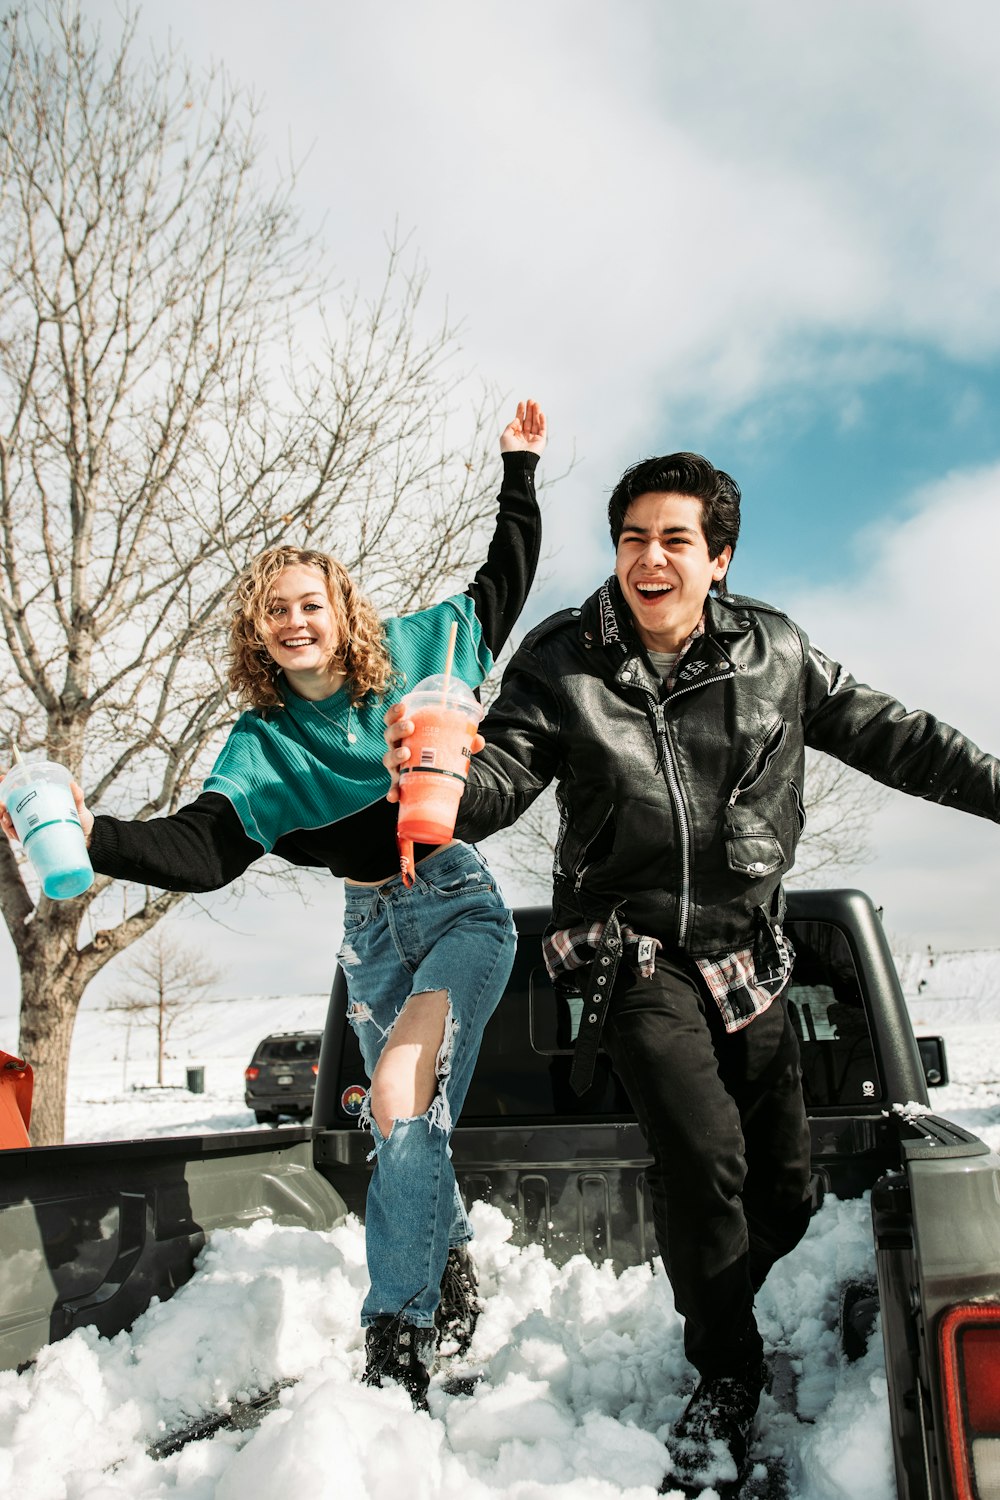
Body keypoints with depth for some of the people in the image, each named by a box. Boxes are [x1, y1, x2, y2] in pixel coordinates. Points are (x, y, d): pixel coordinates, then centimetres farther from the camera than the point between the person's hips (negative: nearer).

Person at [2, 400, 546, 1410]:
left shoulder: (414, 653, -2)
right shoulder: (264, 739, 1)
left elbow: (503, 586, 9)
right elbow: (204, 850, -10)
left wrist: (518, 471, 5)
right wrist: (97, 834, -26)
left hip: (459, 906, -3)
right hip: (370, 929, 4)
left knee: (399, 1099, -20)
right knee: (409, 1126, 7)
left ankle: (394, 1347, -11)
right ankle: (453, 1279, 35)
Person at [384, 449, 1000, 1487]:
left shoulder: (774, 652, -1)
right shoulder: (563, 662, -9)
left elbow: (888, 737, 8)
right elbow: (499, 779, -18)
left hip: (745, 950, 4)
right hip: (632, 949, -3)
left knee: (785, 1181, 7)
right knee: (705, 1152, -19)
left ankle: (725, 1316, 38)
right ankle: (726, 1378, 7)